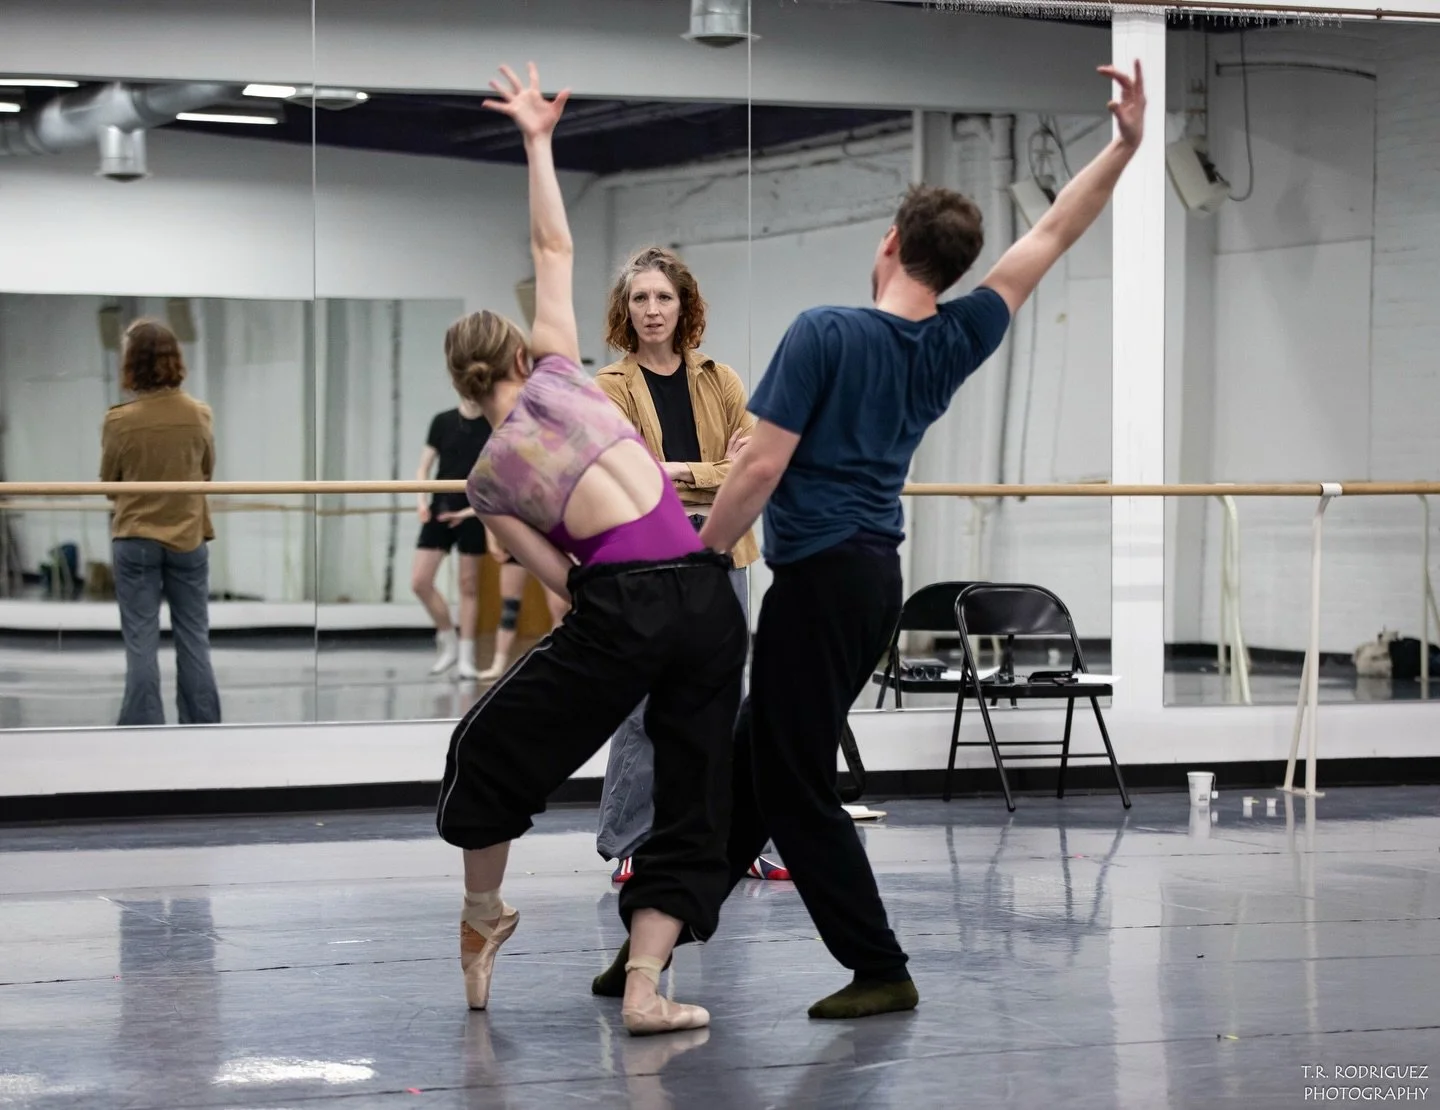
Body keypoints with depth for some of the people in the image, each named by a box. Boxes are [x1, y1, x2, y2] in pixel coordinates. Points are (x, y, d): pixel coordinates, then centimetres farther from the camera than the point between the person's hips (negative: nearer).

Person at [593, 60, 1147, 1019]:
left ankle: (880, 969, -1)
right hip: (880, 581, 8)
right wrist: (1127, 144, 9)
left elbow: (763, 466, -14)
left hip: (817, 579, -8)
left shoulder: (825, 332, -13)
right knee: (755, 764, 15)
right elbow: (1053, 234, 10)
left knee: (795, 785, -1)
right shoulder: (957, 344, 4)